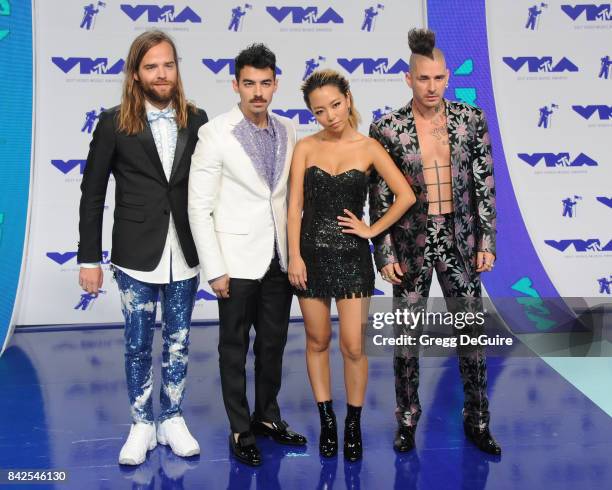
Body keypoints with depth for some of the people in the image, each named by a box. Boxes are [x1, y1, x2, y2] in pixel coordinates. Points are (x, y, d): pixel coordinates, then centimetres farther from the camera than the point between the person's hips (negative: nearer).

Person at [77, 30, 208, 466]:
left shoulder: (196, 120, 2)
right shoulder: (115, 122, -4)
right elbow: (92, 193, -2)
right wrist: (89, 258, -3)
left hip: (185, 253, 2)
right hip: (137, 254, -2)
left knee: (179, 341, 12)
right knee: (138, 344, 8)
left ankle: (173, 420, 29)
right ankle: (142, 425, 26)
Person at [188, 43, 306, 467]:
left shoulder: (288, 131, 4)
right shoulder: (215, 133, -10)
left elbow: (292, 195, 10)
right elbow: (199, 208, -10)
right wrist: (216, 270, -13)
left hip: (280, 258, 5)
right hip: (238, 260, -4)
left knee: (274, 344, 15)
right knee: (235, 348, 8)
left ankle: (268, 417, 33)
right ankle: (241, 431, 23)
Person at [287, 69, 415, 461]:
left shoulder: (368, 147, -1)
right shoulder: (306, 148, 2)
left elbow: (406, 195, -3)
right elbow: (295, 206, -1)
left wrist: (372, 230, -4)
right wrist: (295, 255, -7)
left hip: (352, 256, -1)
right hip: (312, 253, 1)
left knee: (353, 346, -1)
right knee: (318, 341, 10)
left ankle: (353, 425, 18)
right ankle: (327, 421, 25)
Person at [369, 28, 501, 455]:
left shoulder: (471, 119, 0)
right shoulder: (386, 129, -6)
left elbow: (485, 185, 2)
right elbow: (379, 198, -3)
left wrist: (487, 241, -1)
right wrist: (385, 254, -5)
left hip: (460, 239, 2)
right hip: (412, 242, -1)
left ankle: (477, 421, 26)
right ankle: (408, 420, 27)